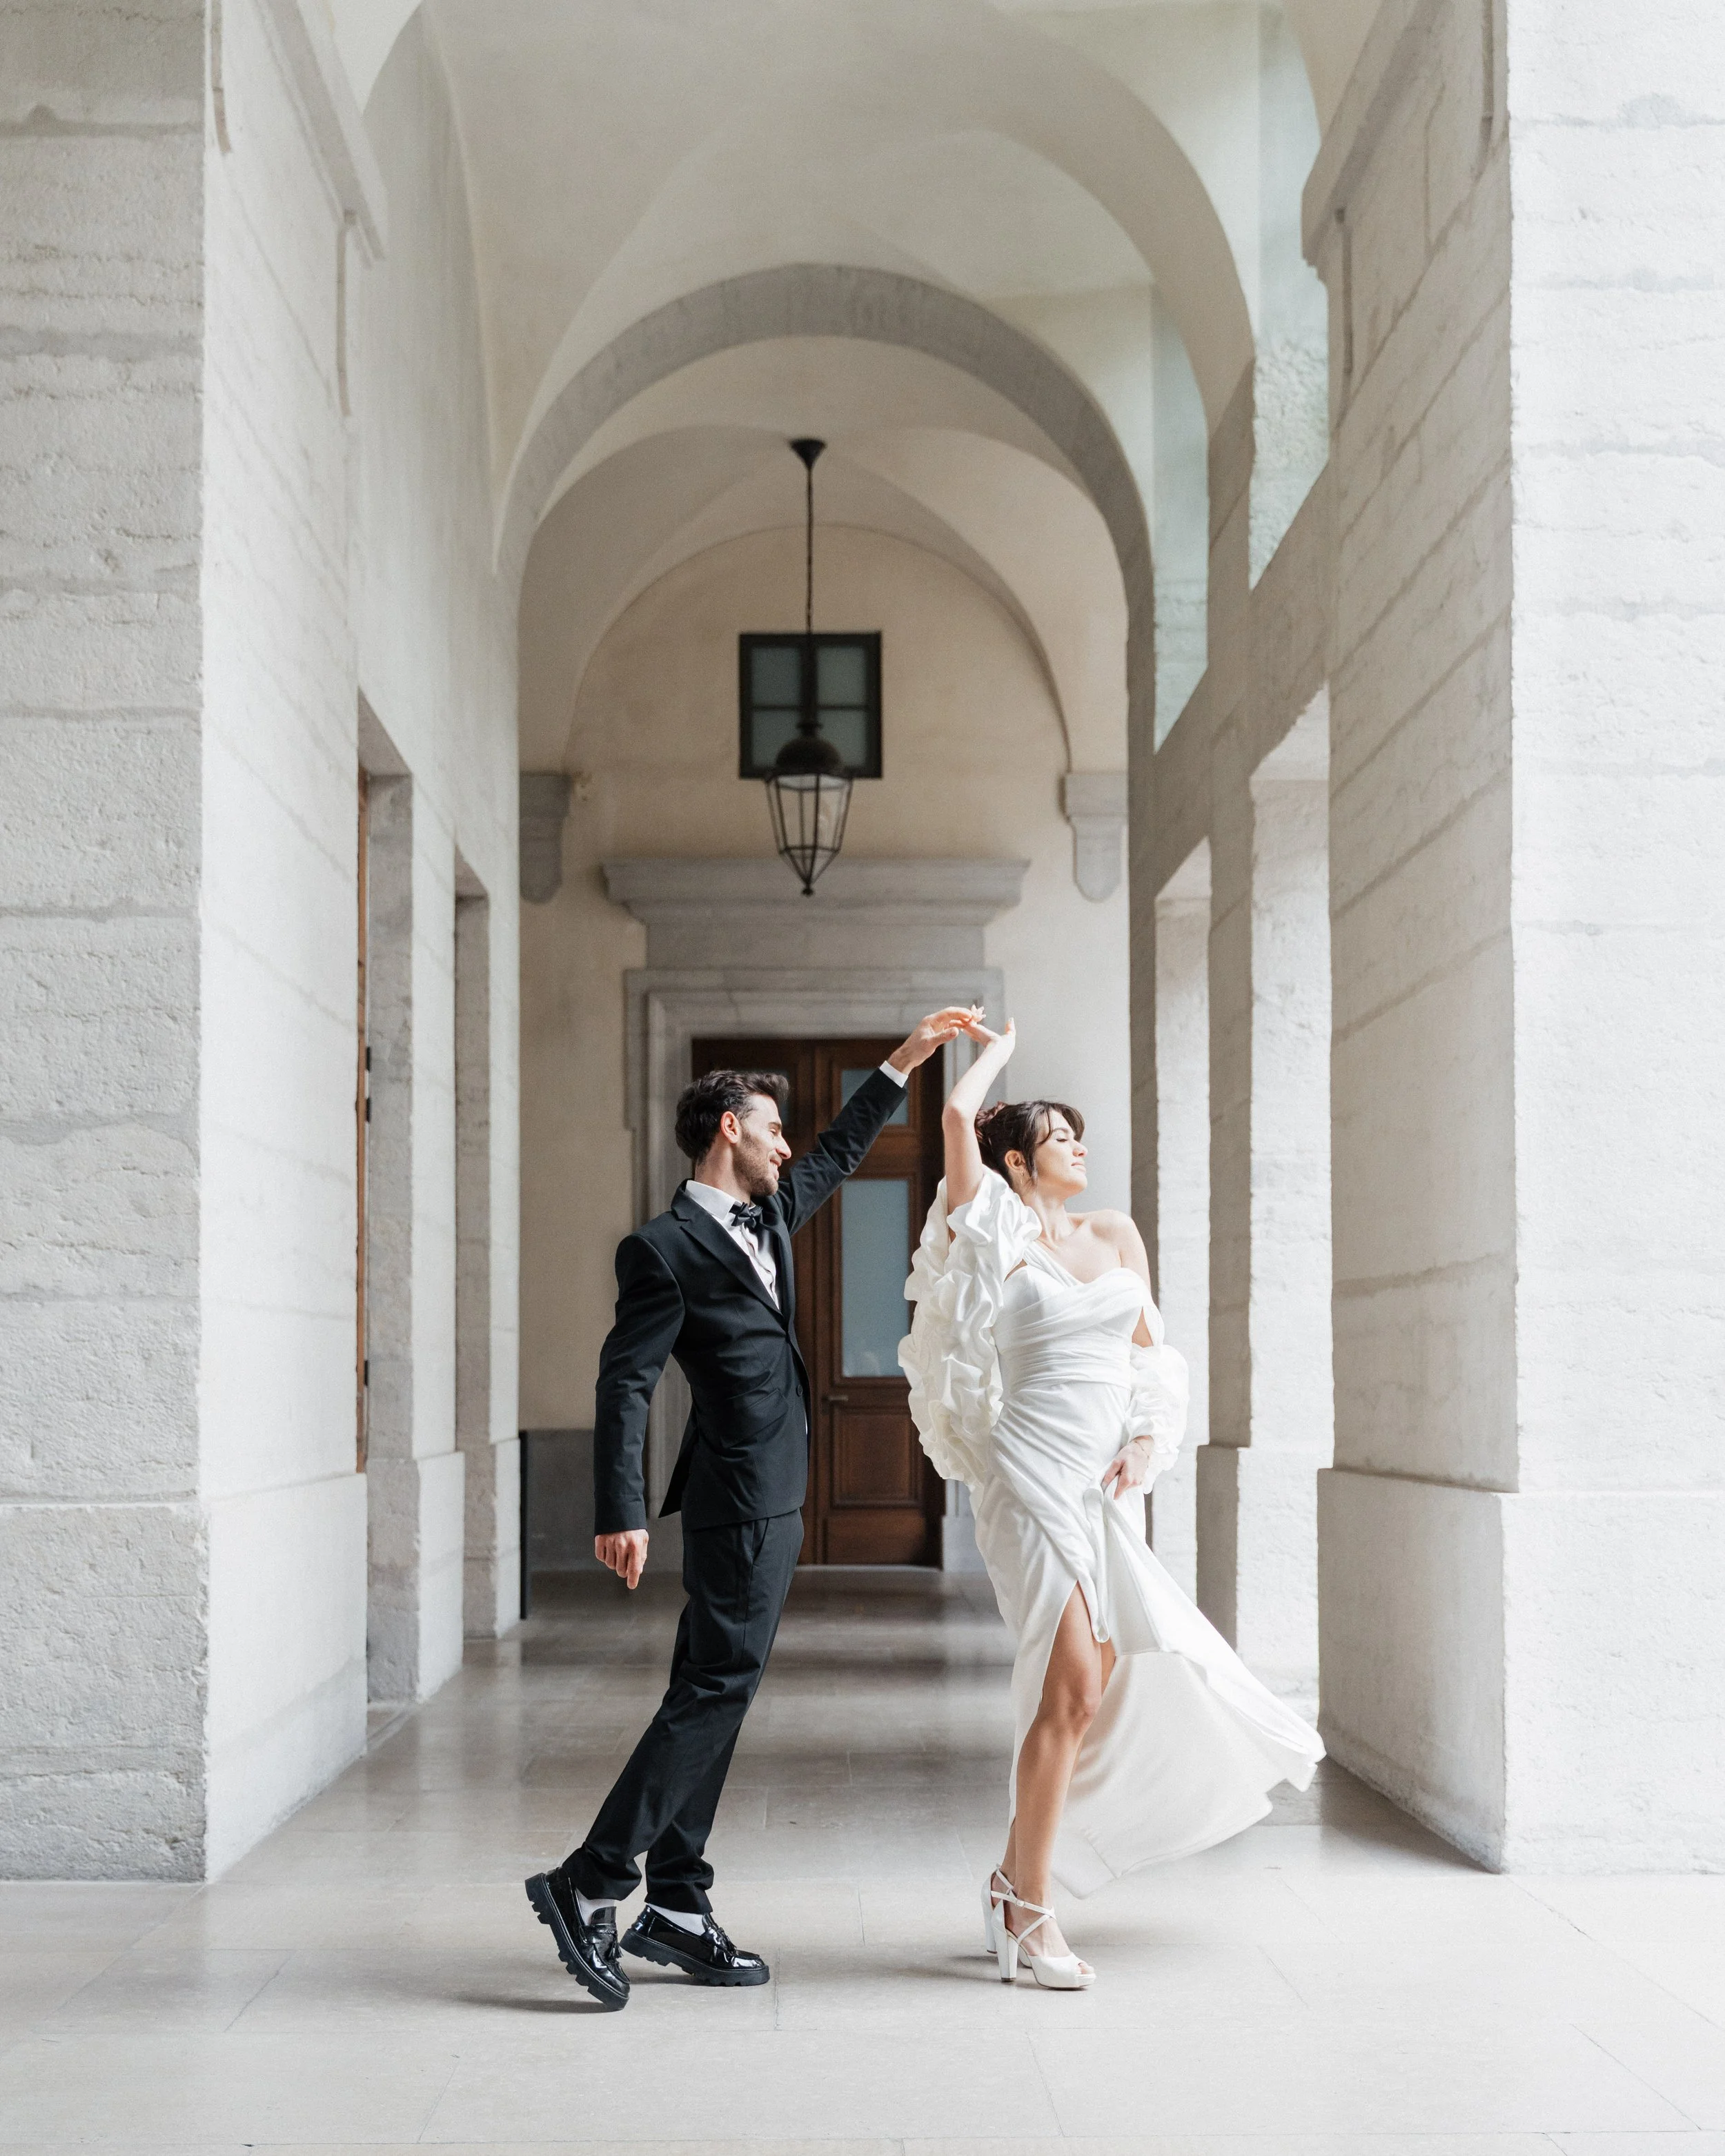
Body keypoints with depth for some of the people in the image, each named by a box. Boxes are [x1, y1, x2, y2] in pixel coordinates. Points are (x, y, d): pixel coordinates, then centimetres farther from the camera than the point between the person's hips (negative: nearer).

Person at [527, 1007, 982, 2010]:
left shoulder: (768, 1215, 16)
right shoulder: (665, 1247, -10)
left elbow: (838, 1154, 32)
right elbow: (626, 1381, -15)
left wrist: (907, 1059, 32)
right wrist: (620, 1513, -22)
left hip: (769, 1502, 9)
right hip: (739, 1502, -9)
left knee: (713, 1695, 9)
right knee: (716, 1690, -12)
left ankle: (676, 1909, 12)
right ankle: (591, 1883, -11)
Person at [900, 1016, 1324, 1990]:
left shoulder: (1117, 1234, 15)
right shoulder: (1000, 1236, -1)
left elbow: (1151, 1352, 18)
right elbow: (958, 1118, -13)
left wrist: (1147, 1442, 2)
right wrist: (997, 1050, 6)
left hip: (1107, 1486, 6)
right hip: (1034, 1473, -6)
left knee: (1092, 1693, 8)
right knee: (1071, 1687, -11)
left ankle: (1020, 1872, 23)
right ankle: (1028, 1910, -2)